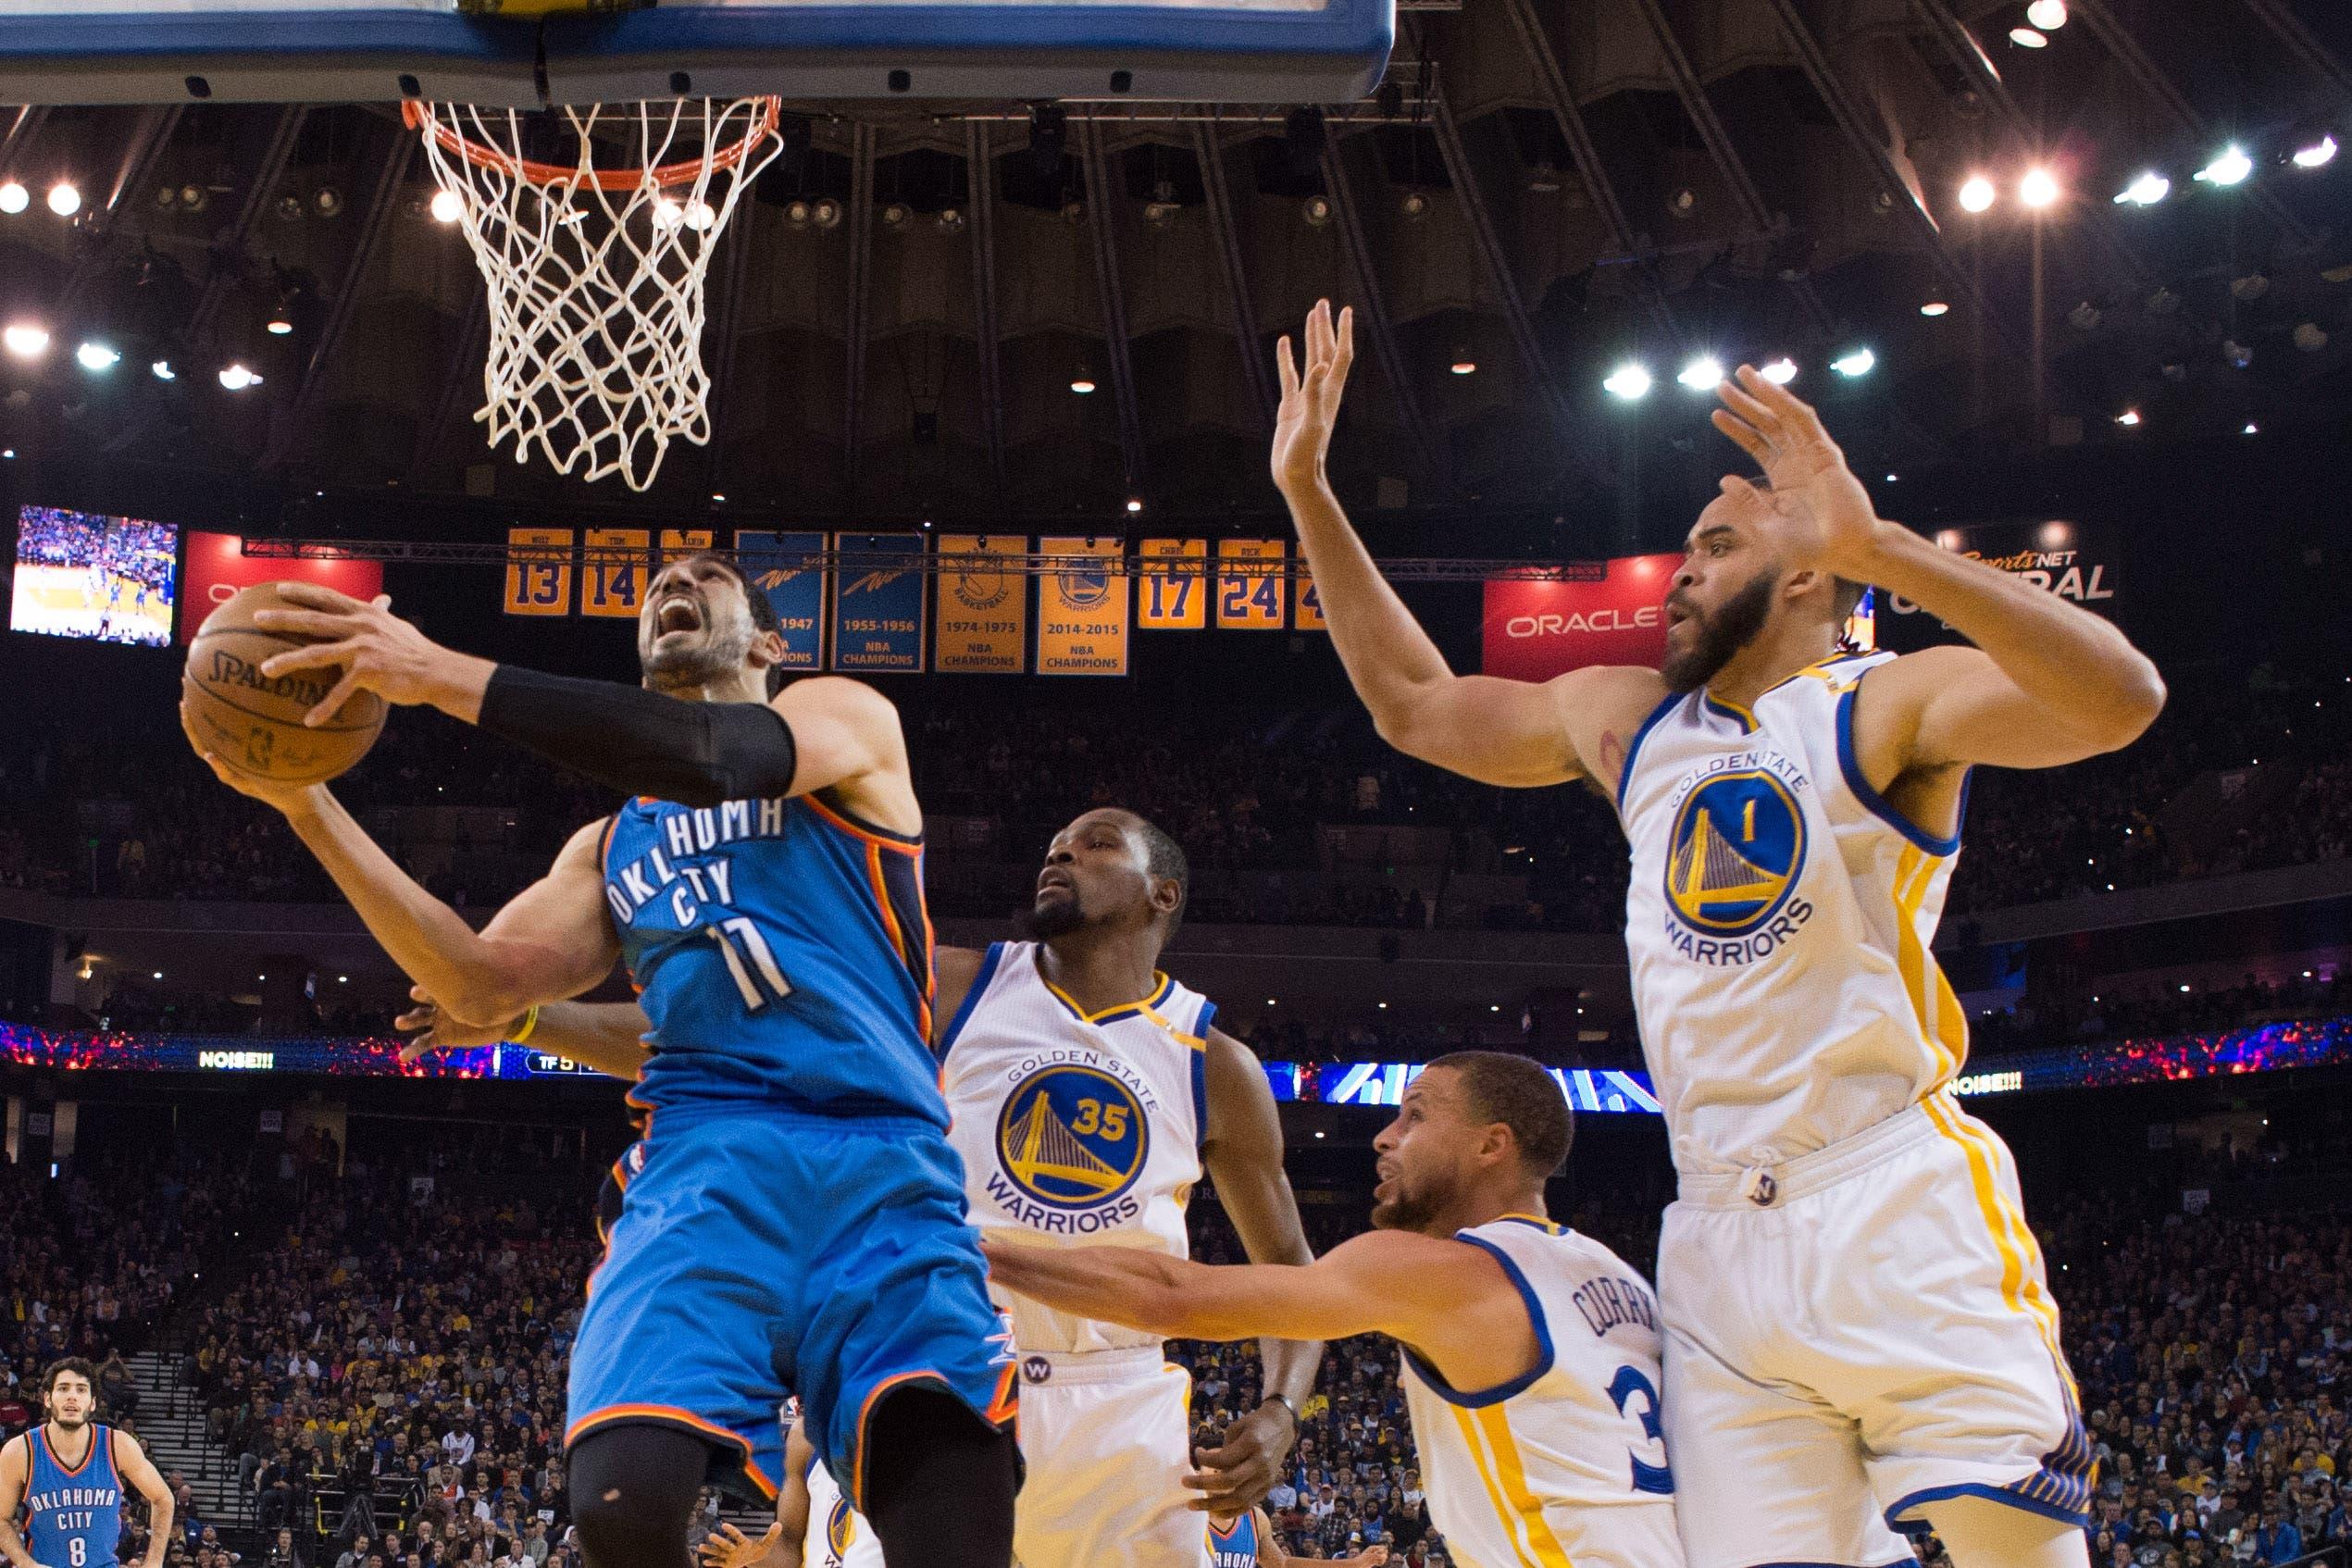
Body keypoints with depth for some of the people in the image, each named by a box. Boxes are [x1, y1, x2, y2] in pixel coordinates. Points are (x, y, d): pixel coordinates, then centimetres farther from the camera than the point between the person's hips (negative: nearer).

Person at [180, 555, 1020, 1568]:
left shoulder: (848, 718, 15)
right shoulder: (613, 847, 30)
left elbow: (717, 759, -8)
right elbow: (482, 988, 16)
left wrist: (447, 675, -11)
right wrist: (308, 805, 11)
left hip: (881, 1165, -3)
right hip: (705, 1153, 3)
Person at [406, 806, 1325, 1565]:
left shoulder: (1216, 1066, 2)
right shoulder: (953, 990, 1)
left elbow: (1289, 1268, 11)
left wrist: (1280, 1412, -8)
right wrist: (523, 1018, -9)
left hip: (1117, 1416, 1)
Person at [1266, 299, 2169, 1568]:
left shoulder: (1885, 705, 1)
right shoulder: (1627, 721, 20)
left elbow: (2120, 699, -18)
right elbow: (1412, 704, 31)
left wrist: (1876, 545, -29)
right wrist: (1307, 490, 26)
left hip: (1894, 1212, -5)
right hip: (1719, 1242, 5)